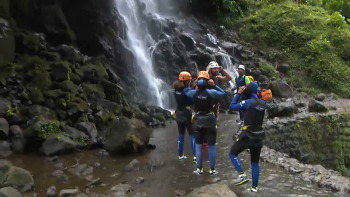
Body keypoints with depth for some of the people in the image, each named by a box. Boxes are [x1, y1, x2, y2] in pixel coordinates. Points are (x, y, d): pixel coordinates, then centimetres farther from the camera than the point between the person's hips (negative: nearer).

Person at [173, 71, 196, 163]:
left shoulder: (176, 89, 0)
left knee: (181, 134, 16)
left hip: (179, 114, 6)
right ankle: (195, 156, 0)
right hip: (188, 115, -6)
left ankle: (180, 155, 24)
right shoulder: (186, 90, -19)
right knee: (192, 135, 1)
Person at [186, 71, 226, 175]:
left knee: (198, 145, 15)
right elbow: (223, 93, 5)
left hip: (198, 120, 2)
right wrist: (214, 85, 1)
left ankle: (199, 169, 20)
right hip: (210, 120, -2)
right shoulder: (211, 92, -13)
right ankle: (212, 169, 17)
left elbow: (186, 93, 15)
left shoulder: (193, 92, -8)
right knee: (211, 146, 9)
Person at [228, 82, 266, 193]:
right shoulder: (263, 103, 4)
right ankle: (254, 187, 19)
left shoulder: (248, 102, -14)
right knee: (255, 162, 16)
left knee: (232, 153, 13)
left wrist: (238, 94, 1)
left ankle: (242, 174, -4)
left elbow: (232, 107, -7)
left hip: (247, 135, -6)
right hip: (259, 136, 6)